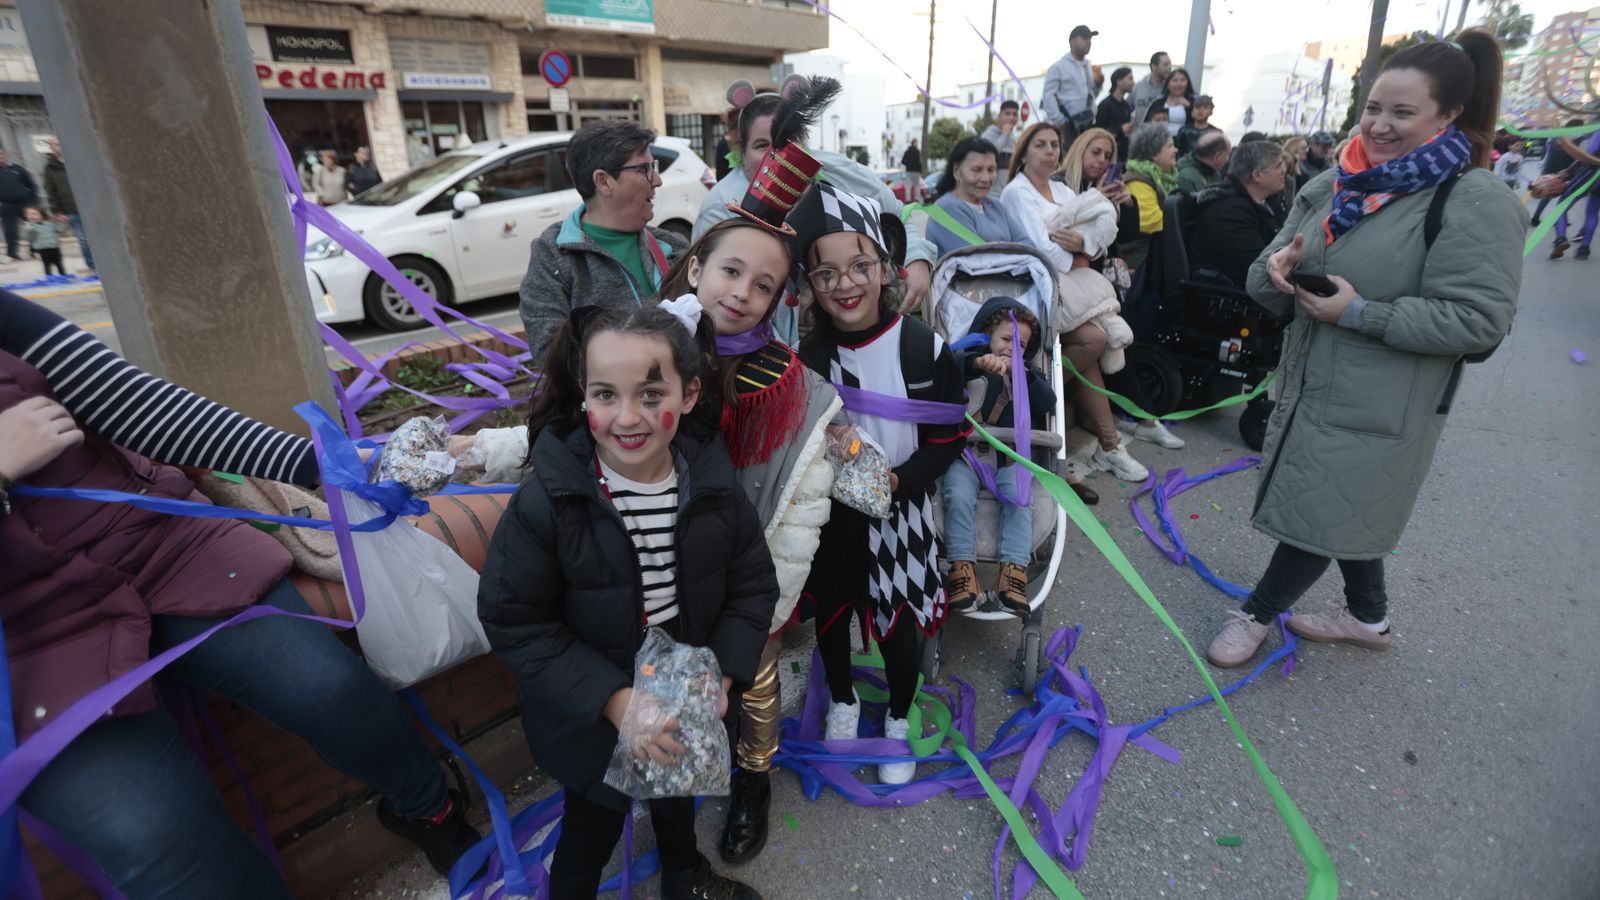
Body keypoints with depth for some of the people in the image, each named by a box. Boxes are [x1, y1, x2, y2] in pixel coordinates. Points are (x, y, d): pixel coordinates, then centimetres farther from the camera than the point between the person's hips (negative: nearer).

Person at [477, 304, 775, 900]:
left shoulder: (713, 485, -18)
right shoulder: (546, 501, -27)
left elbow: (753, 586, -7)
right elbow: (514, 622, -21)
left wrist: (721, 676, -19)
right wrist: (614, 700, -27)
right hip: (589, 718, -3)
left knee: (678, 791, 31)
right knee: (595, 820, 21)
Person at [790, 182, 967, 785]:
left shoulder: (922, 347, -15)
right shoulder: (807, 355, -9)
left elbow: (950, 436, -8)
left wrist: (899, 480, -20)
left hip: (899, 515, -2)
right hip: (829, 516, 2)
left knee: (897, 628, 12)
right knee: (831, 614, 20)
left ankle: (899, 720, 43)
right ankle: (842, 700, 50)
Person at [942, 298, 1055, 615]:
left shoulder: (1029, 372, 27)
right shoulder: (970, 359, 16)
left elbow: (1048, 403, 6)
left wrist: (1023, 374, -9)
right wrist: (978, 362, -31)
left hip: (1011, 454, 2)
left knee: (1020, 499, -24)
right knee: (958, 496, -27)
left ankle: (1014, 570, -24)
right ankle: (962, 566, -23)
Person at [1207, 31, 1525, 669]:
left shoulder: (1475, 203, -14)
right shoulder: (1336, 186, 6)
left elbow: (1479, 319, -19)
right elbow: (1268, 290, 9)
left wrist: (1360, 314, -25)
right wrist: (1275, 268, -14)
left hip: (1381, 405, -7)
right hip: (1309, 383, 7)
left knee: (1321, 512, 3)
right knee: (1341, 508, 20)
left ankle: (1257, 613, 25)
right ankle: (1368, 616, 41)